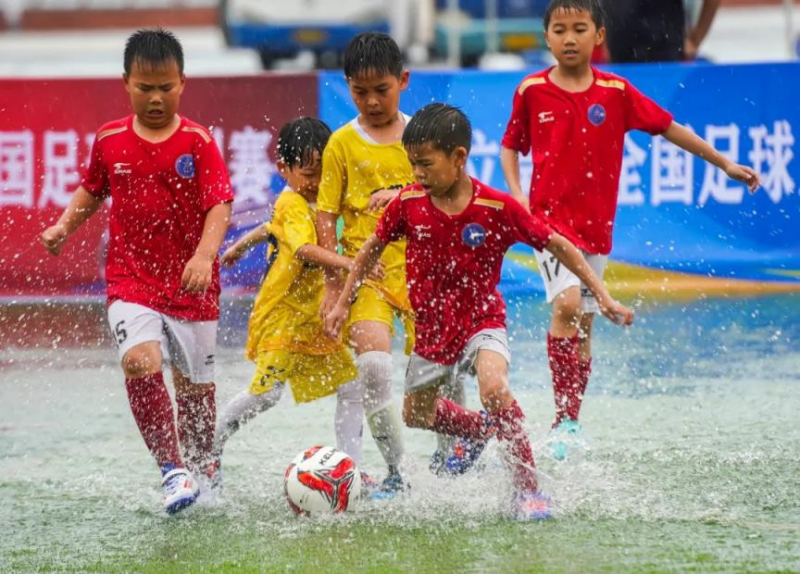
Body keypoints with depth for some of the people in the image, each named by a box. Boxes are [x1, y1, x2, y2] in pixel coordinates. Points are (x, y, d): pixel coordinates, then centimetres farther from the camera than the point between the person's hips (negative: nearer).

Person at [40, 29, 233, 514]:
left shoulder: (198, 142, -7)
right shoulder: (110, 141, 2)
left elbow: (220, 206, -15)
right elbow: (92, 190, 20)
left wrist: (205, 255, -30)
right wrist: (65, 226, 5)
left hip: (191, 286, -1)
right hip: (132, 283, 1)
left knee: (195, 386, 11)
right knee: (141, 363, -24)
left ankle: (201, 469, 36)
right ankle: (172, 469, -20)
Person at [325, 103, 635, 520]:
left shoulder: (498, 208, -19)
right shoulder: (408, 205, -11)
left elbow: (557, 246, -9)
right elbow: (372, 249, 7)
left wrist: (603, 297, -9)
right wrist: (342, 303, 9)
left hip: (482, 320, -5)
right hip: (432, 326, 5)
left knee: (493, 388, -33)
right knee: (415, 415, 18)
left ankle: (527, 489, -22)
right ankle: (480, 431, 51)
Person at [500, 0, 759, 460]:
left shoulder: (615, 92, -1)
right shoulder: (531, 91, -3)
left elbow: (668, 127, 8)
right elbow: (510, 146, 10)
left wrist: (724, 163, 10)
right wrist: (516, 195, -5)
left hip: (596, 223, 3)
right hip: (549, 216, -3)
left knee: (584, 322, 9)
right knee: (567, 303, -22)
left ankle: (572, 421, 22)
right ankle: (565, 417, -14)